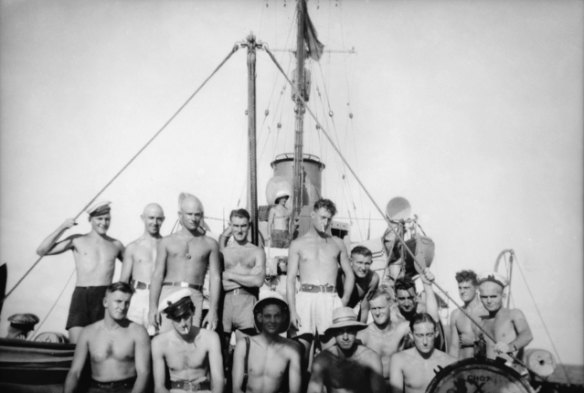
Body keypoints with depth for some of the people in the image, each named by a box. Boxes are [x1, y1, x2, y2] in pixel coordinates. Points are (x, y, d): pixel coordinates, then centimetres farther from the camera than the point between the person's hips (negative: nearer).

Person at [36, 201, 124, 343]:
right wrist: (62, 228, -1)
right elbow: (41, 251, 5)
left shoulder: (116, 245, 17)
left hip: (105, 297, 1)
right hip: (81, 296, -1)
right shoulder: (77, 240, 12)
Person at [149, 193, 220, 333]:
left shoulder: (210, 244, 12)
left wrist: (213, 310, 0)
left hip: (194, 297, 0)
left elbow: (215, 278, 8)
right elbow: (157, 274, 8)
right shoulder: (167, 242, 12)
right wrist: (153, 306, -3)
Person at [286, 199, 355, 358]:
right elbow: (290, 279, 5)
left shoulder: (337, 243, 16)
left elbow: (349, 275, 18)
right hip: (306, 296, -1)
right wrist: (292, 310, -5)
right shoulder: (298, 244, 9)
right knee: (302, 344, -11)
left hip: (330, 298, 2)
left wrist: (344, 301, 2)